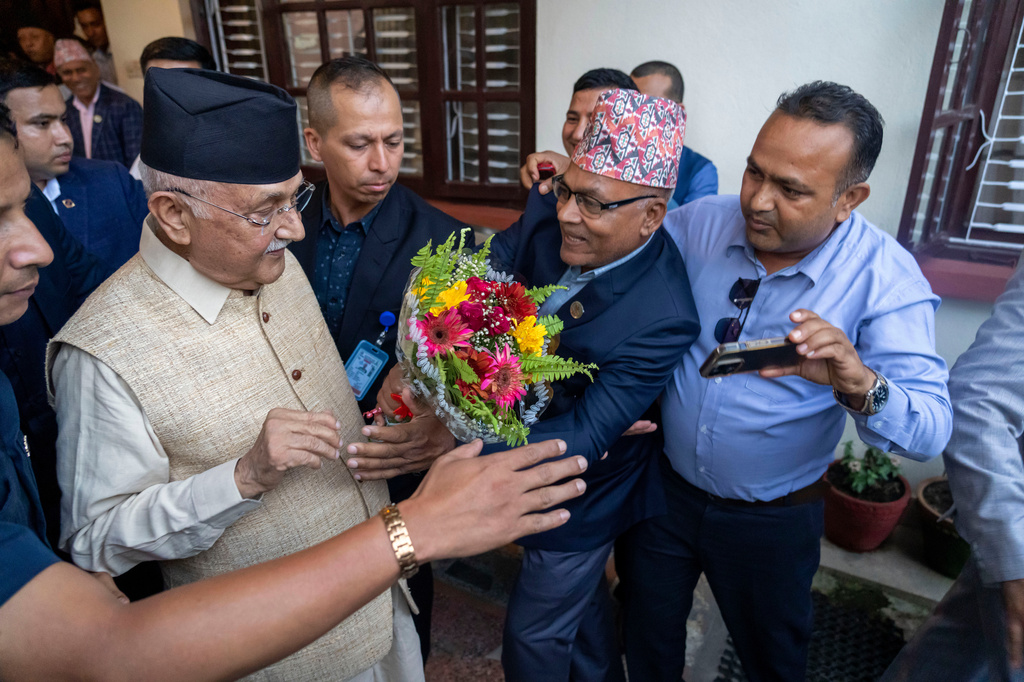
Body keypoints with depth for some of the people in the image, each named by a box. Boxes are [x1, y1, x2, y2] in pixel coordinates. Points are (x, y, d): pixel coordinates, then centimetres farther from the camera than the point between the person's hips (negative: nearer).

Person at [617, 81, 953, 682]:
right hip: (664, 489, 2)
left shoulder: (885, 278, -19)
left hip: (772, 520, -2)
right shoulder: (699, 223, -12)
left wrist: (859, 385, -46)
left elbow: (930, 431, -25)